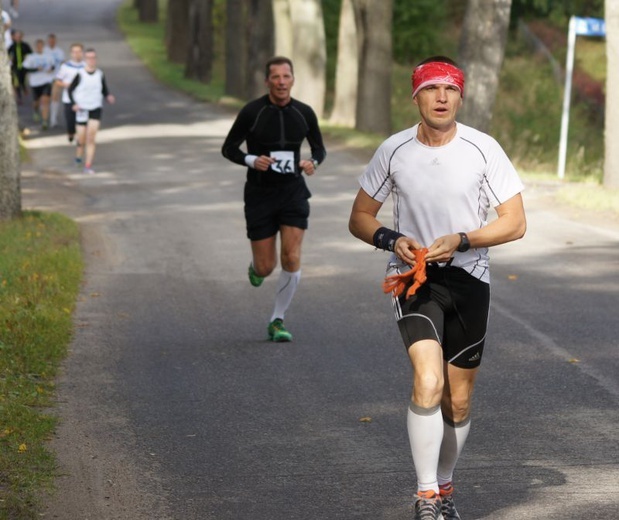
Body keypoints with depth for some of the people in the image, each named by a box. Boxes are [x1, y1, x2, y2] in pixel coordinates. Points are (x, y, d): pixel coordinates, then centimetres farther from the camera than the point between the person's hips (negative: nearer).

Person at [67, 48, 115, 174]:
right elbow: (70, 90, 1)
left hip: (96, 109, 1)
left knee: (91, 138, -10)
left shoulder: (100, 74, 1)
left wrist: (109, 97, -12)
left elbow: (105, 91, 10)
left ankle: (88, 166, -9)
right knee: (81, 139, 4)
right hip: (82, 110, -1)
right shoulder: (80, 74, -7)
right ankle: (78, 156, 37)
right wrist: (74, 103, -14)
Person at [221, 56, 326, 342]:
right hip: (259, 194, -2)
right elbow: (228, 148, -3)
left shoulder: (304, 113, -1)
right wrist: (251, 160, -22)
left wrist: (313, 162, -11)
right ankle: (255, 266, 41)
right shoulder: (252, 112, -9)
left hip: (293, 192, 2)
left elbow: (319, 148, 12)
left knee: (292, 259, -11)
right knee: (265, 268, 1)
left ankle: (277, 321, 5)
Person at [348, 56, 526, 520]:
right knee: (428, 382, -22)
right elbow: (360, 218, 8)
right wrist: (392, 240, -13)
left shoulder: (483, 149, -5)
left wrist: (460, 241, -17)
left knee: (458, 403, 8)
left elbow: (515, 222, -4)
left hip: (468, 278, 1)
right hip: (413, 276, -1)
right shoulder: (394, 151, -2)